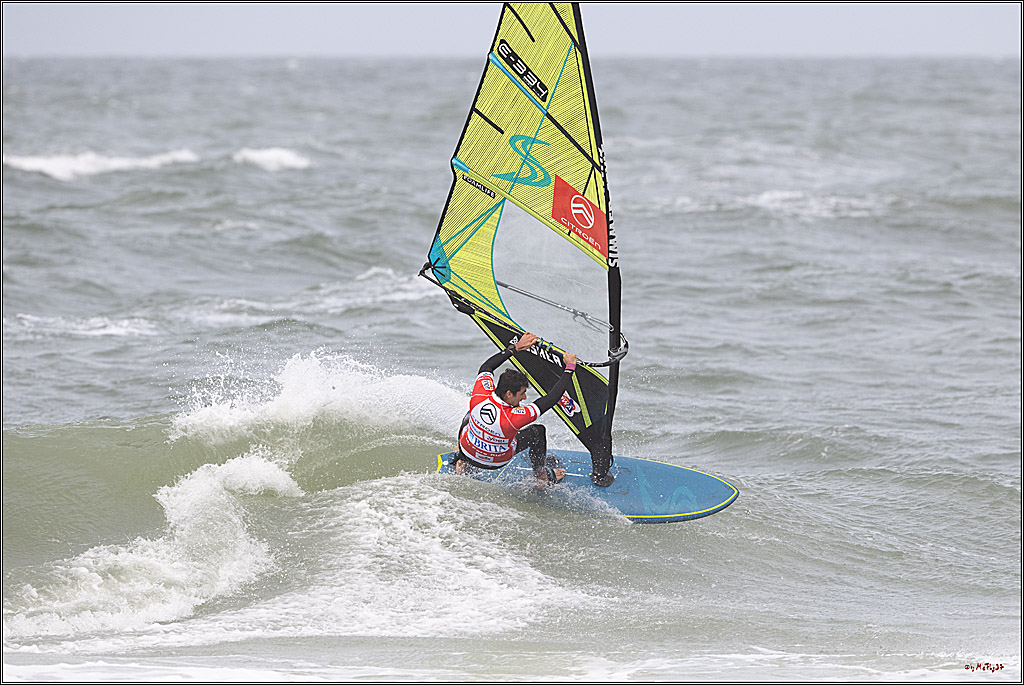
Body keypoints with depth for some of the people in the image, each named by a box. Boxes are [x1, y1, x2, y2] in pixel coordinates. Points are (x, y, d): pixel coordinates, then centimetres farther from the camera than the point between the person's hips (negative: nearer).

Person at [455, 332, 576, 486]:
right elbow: (552, 398, -36)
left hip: (467, 451, 3)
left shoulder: (480, 395, -33)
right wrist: (570, 368, -27)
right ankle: (541, 475, 34)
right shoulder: (513, 418, -43)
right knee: (537, 431, 13)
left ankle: (461, 462, 36)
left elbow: (486, 366, -10)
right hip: (498, 461, -3)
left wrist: (516, 347, -9)